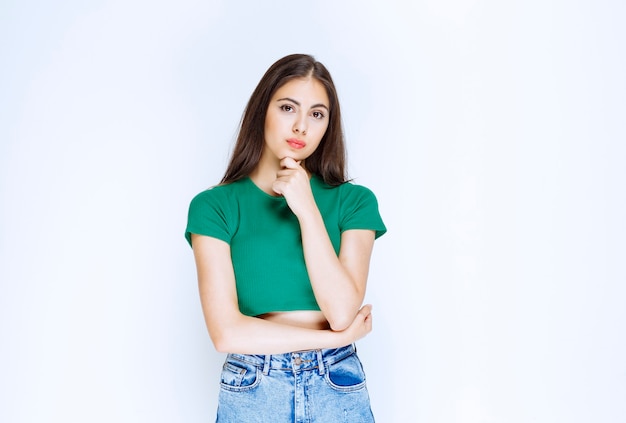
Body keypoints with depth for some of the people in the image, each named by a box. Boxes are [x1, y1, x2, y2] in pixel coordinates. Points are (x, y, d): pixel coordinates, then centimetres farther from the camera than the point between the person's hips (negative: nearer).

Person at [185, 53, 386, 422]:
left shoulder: (353, 201, -3)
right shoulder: (214, 206, -6)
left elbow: (342, 312, -14)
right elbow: (227, 332, -13)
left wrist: (307, 209, -18)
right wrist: (338, 337, -9)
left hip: (338, 390, 1)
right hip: (251, 392, -1)